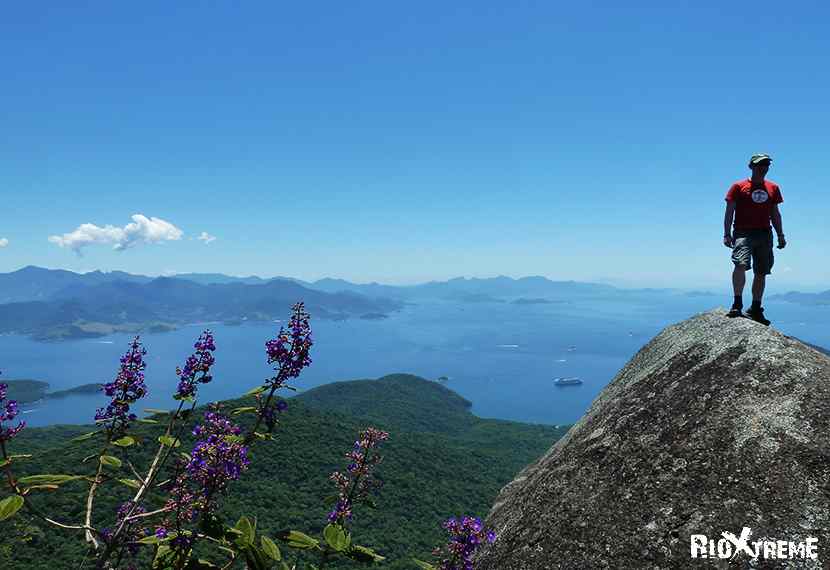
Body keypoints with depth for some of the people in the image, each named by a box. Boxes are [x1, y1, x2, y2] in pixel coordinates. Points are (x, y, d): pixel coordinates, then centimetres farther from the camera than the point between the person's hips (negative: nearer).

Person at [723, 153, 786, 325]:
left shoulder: (773, 188, 16)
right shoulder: (739, 186, 3)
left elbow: (775, 214, 20)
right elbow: (729, 212, -1)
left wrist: (780, 235, 15)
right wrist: (727, 234, -9)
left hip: (765, 234, 5)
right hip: (743, 232, -5)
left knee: (761, 272, 7)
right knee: (740, 264, -26)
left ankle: (756, 309, 16)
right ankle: (737, 304, -25)